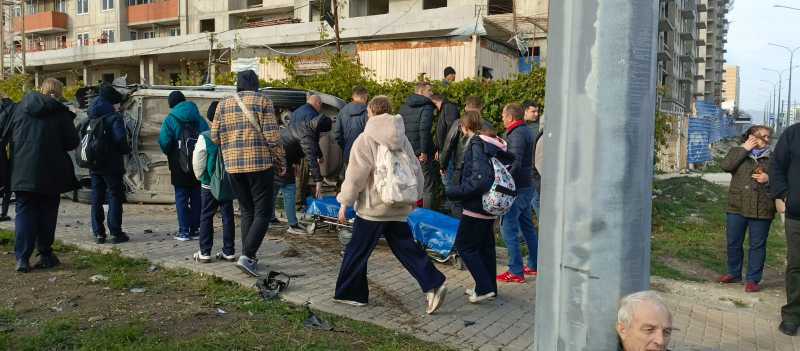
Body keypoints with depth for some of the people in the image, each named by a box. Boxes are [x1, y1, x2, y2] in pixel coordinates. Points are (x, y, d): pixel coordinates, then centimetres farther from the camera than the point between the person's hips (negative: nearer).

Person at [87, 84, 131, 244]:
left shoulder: (91, 118, 10)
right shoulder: (114, 117, -11)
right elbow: (120, 139, -21)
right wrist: (127, 150, -3)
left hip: (94, 165, 6)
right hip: (112, 164, -6)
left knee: (96, 198, 11)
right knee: (115, 197, 0)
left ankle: (98, 233, 12)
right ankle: (116, 232, -1)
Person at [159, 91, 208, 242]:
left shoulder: (170, 120, -4)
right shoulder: (198, 118, 5)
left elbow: (164, 143, -10)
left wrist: (170, 154, 9)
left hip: (180, 166, -3)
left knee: (181, 197, 4)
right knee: (196, 196, 9)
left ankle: (184, 231, 2)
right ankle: (195, 229, 12)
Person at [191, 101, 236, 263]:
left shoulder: (204, 137, -11)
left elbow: (197, 162, -7)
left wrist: (200, 176, 10)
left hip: (209, 184, -2)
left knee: (206, 217, 6)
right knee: (228, 216, 8)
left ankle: (205, 252, 6)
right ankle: (229, 252, 12)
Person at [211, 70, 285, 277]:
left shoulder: (224, 104, 10)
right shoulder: (262, 101, -2)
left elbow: (214, 137, 9)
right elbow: (272, 136, -9)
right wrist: (280, 162, 0)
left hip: (233, 166, 5)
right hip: (260, 164, -5)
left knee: (247, 211, 16)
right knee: (263, 213, 1)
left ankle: (249, 257, 18)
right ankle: (247, 256, -11)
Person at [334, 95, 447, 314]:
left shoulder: (365, 140, -10)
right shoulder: (402, 139, 8)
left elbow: (355, 175, -12)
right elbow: (416, 171, 13)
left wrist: (345, 203, -5)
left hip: (373, 206, -6)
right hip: (399, 207, 6)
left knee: (357, 251, 8)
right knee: (406, 248, 11)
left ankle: (349, 293, 18)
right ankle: (434, 284, -1)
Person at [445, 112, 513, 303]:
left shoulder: (477, 145, -16)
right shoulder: (493, 144, 9)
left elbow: (479, 179, -26)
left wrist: (451, 192, -19)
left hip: (477, 205, -9)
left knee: (464, 246, 1)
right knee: (485, 246, 17)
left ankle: (485, 287, 0)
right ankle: (489, 288, 25)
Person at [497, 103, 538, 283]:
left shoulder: (517, 134, -15)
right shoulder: (526, 131, 15)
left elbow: (515, 163, -25)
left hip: (518, 187, -10)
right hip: (527, 186, 10)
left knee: (508, 226, -7)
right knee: (527, 226, 17)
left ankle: (516, 271, -6)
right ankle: (534, 265, 27)